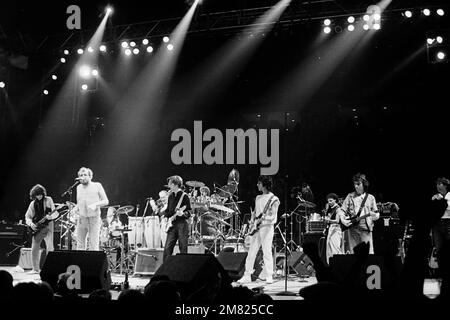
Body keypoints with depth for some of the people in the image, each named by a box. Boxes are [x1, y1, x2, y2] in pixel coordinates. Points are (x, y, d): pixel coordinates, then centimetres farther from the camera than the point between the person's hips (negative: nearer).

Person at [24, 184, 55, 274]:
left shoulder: (48, 200, 0)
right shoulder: (33, 204, 6)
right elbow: (27, 217, 9)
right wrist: (31, 224, -10)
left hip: (47, 225, -3)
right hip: (37, 228, 3)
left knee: (49, 247, -17)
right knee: (34, 249, 2)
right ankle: (35, 269, 14)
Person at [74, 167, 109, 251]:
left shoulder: (97, 186, -1)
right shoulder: (79, 187, 13)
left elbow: (106, 201, -2)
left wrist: (95, 204, -18)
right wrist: (77, 208, 2)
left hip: (94, 218, -4)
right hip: (82, 218, 4)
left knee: (94, 245, -7)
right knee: (80, 244, 3)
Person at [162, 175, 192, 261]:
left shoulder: (184, 196, -5)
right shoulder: (171, 196, 14)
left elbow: (189, 213, -6)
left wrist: (182, 214, -26)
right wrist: (166, 219, 10)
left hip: (182, 224, -6)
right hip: (172, 225, 6)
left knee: (183, 249, -2)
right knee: (167, 248, -1)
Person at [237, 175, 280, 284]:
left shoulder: (274, 199, -5)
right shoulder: (258, 198, 16)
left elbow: (272, 217, -11)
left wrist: (264, 217, -28)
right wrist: (252, 220, 3)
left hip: (267, 227, -6)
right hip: (256, 227, 6)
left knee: (267, 252, -8)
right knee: (251, 252, 4)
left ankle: (269, 277, -2)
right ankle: (247, 275, 8)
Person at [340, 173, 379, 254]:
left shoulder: (370, 198, 12)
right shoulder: (350, 196, 12)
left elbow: (376, 215, 10)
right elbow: (342, 210, 10)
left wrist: (374, 215, -13)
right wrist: (343, 220, -9)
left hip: (366, 229, 0)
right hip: (352, 228, 0)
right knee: (351, 253, -5)